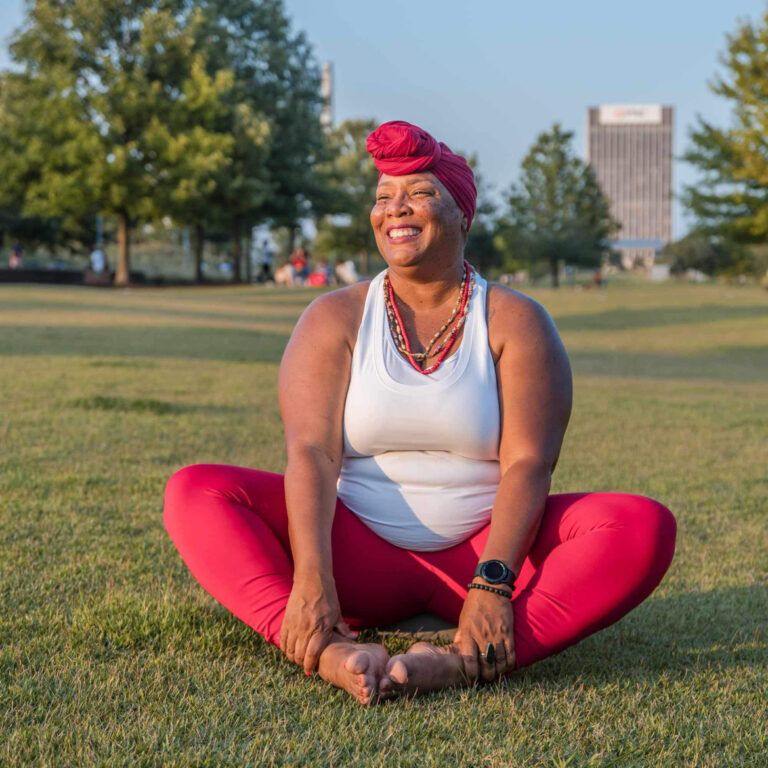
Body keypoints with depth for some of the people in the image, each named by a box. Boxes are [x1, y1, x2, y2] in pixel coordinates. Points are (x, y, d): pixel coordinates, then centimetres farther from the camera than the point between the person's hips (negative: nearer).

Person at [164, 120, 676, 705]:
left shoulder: (516, 322, 0)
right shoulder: (335, 319, 3)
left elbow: (528, 463, -12)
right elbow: (311, 449, -11)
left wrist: (493, 585, -29)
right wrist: (311, 579, -28)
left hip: (483, 550, -1)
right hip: (358, 558, 1)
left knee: (645, 527, -26)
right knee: (193, 490, -20)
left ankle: (464, 663, -44)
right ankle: (330, 651, -42)